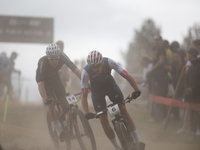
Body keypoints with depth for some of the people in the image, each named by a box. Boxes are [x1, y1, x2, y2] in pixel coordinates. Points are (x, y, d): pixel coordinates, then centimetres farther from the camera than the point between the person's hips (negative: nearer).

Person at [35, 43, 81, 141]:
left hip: (55, 77, 3)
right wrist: (45, 99, -57)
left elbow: (75, 70, -36)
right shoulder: (42, 62, -40)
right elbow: (41, 84, -45)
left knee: (64, 103, -3)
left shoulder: (62, 57, -32)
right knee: (51, 105, -16)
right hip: (44, 80, -3)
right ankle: (58, 131, -8)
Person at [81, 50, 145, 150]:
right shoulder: (86, 72, -34)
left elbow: (128, 77, -31)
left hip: (110, 85, 0)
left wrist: (137, 91, -40)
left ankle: (138, 141, -10)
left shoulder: (109, 62, -34)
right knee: (103, 120, -7)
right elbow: (84, 96, -29)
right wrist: (87, 113, -41)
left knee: (123, 110, -14)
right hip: (97, 91, 0)